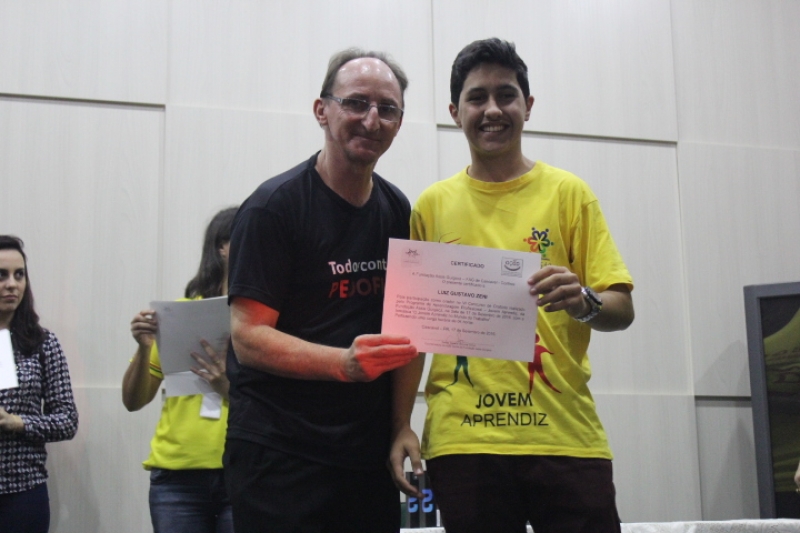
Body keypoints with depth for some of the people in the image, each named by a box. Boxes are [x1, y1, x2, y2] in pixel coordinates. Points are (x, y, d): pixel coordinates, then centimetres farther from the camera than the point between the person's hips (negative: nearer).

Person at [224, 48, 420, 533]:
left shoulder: (399, 213, 10)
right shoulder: (275, 207, -9)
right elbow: (249, 338, -15)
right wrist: (345, 363, -28)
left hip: (369, 455, 6)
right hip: (279, 456, -5)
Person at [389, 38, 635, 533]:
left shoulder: (568, 193, 5)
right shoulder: (432, 205, 8)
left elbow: (622, 309, 3)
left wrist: (584, 302, -20)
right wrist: (401, 425, 1)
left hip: (565, 433, 0)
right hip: (461, 438, 1)